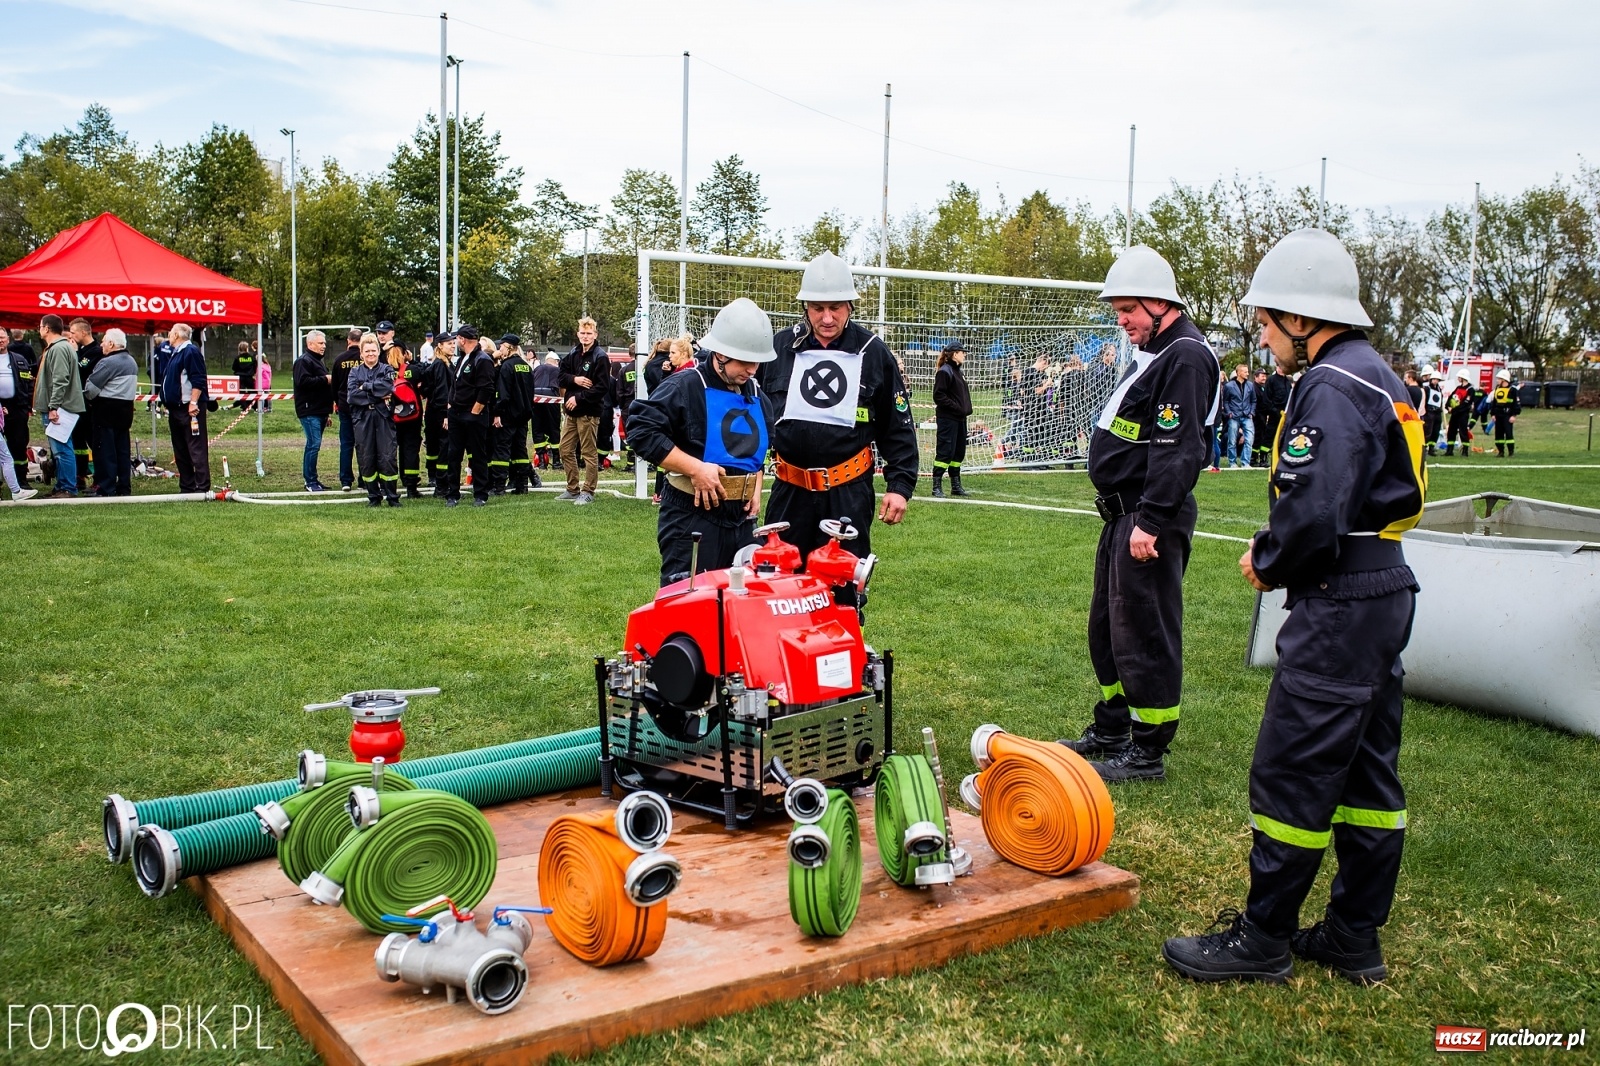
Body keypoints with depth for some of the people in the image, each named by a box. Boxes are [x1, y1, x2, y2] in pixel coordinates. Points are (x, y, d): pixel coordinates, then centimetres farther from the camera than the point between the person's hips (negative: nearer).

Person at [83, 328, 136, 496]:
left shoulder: (107, 362, -15)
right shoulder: (131, 362, 13)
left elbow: (91, 387, -13)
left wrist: (89, 399, 5)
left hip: (107, 409, -8)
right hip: (126, 408, 8)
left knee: (105, 450, -3)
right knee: (123, 449, 11)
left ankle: (106, 489, -1)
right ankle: (124, 487, 14)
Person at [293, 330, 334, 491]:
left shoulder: (317, 361, 24)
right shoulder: (303, 361, -9)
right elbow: (302, 381, -25)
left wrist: (328, 412, 28)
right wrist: (325, 380, -16)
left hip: (319, 412, 10)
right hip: (309, 412, -10)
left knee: (313, 445, 12)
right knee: (314, 444, -11)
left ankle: (312, 480, 17)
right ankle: (311, 482, -7)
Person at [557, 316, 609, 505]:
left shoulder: (600, 357, -11)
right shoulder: (573, 353, 11)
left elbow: (602, 387, -17)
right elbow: (561, 375, 12)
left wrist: (579, 398, -18)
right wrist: (574, 379, -9)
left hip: (589, 412, -8)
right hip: (572, 411, 8)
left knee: (589, 453, -1)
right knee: (566, 450, 12)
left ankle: (588, 491, 6)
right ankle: (572, 489, 23)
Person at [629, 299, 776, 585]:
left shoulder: (757, 397, 12)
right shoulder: (684, 387, -11)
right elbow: (642, 430, -19)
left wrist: (756, 487, 9)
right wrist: (695, 468, -22)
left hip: (741, 518, 7)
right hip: (692, 518, -7)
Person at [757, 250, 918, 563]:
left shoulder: (873, 352, 0)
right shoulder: (779, 347, 2)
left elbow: (898, 427, 5)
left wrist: (901, 484, -1)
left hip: (849, 493, -2)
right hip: (790, 491, 2)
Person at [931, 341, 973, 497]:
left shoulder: (958, 371, 17)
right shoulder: (944, 372, -12)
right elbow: (939, 396, -18)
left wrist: (967, 409, 7)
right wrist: (957, 407, -19)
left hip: (960, 419, 9)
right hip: (947, 419, -9)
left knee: (959, 452, 12)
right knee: (945, 452, -9)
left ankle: (956, 485, 21)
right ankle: (936, 486, -4)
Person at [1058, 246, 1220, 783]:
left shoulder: (1186, 356, -16)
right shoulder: (1151, 353, 17)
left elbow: (1178, 450, -24)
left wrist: (1150, 521, -26)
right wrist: (1125, 514, 20)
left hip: (1152, 521, -11)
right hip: (1123, 513, 11)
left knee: (1144, 634, -3)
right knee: (1107, 627, 18)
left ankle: (1147, 753, 8)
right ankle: (1111, 732, 32)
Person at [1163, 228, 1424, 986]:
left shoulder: (1330, 389, -17)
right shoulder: (1380, 379, 15)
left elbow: (1311, 516, -26)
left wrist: (1266, 564, -7)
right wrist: (1274, 553, 9)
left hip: (1339, 606, -11)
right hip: (1386, 590, 11)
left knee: (1291, 770, -2)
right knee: (1367, 770, 15)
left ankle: (1263, 938, 9)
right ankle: (1354, 938, 25)